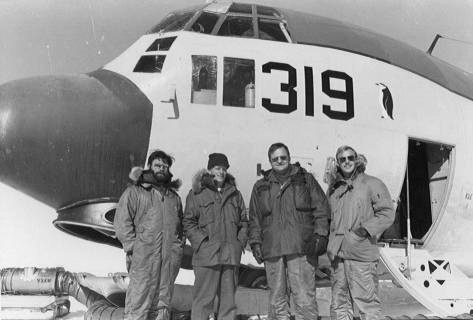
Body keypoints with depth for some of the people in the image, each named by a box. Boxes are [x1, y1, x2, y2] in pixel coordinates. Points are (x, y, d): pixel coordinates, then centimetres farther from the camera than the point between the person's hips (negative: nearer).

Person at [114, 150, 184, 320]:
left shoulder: (174, 196, 20)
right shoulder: (134, 191, 3)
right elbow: (121, 221, -3)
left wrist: (180, 242, 12)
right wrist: (133, 246, -10)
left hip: (170, 258, 5)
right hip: (143, 257, -5)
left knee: (162, 302, 8)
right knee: (139, 302, -7)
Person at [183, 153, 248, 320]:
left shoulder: (234, 194, 16)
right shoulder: (197, 193, 3)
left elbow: (243, 221, 19)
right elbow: (188, 222, 0)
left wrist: (240, 242, 6)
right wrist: (202, 242, -11)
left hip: (231, 256, 4)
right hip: (207, 256, -4)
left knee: (228, 298, 10)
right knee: (204, 299, -3)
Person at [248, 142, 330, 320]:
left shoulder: (306, 180, 10)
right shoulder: (260, 187, 16)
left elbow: (321, 209, 7)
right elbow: (254, 218, 18)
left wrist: (320, 235, -4)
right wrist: (255, 242, 8)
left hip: (301, 248, -2)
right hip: (272, 250, 3)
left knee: (305, 296, -5)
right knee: (277, 298, 7)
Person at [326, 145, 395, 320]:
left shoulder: (372, 184, 0)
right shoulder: (334, 188, 17)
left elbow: (387, 213, -4)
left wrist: (366, 229, -16)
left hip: (361, 253, -6)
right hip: (337, 254, 6)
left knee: (367, 301, -5)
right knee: (339, 302, 10)